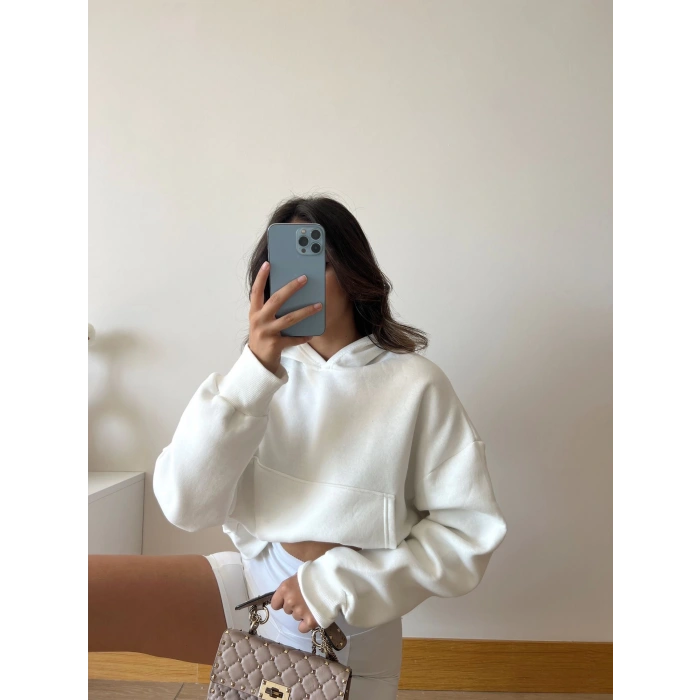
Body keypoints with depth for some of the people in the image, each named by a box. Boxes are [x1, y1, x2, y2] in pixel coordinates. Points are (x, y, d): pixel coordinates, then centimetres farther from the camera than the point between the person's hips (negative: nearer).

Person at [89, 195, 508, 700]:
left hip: (348, 629, -1)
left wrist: (342, 584, -16)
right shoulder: (264, 371, -2)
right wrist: (255, 369, -23)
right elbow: (186, 506, -13)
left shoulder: (415, 385, -10)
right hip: (250, 582, 2)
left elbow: (470, 532, -10)